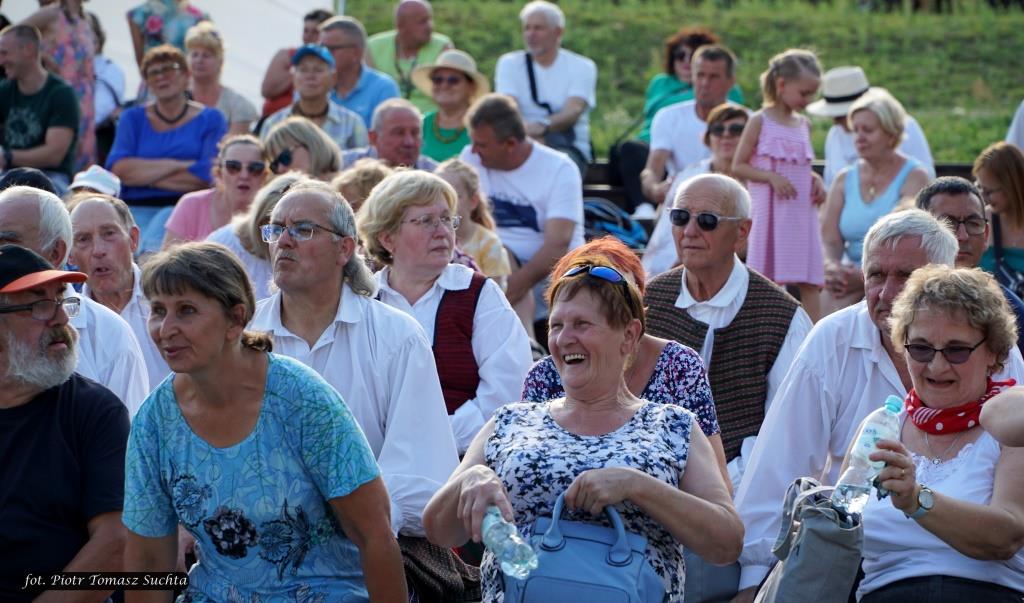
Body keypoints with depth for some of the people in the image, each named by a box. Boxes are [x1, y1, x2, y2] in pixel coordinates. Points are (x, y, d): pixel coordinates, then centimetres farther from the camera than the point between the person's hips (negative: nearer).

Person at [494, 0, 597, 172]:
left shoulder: (582, 67, 7)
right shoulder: (509, 63, 12)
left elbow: (573, 112, -12)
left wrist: (542, 126, -35)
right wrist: (526, 132, -29)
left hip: (569, 147, -1)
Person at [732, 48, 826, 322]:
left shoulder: (803, 124, 13)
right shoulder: (760, 121, -4)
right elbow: (738, 166, -4)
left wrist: (815, 180, 3)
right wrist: (771, 177, -18)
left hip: (802, 212, 5)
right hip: (771, 212, -5)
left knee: (810, 283, 1)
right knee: (769, 280, -3)